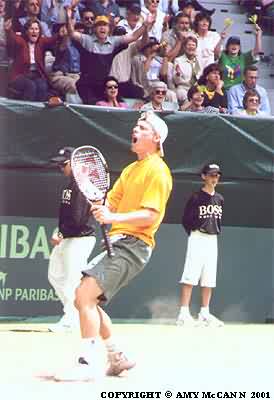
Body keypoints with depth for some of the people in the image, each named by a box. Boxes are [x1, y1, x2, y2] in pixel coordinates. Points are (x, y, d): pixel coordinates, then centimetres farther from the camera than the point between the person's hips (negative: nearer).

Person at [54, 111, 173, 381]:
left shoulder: (157, 171, -9)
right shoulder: (130, 169, 21)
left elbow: (149, 215, -19)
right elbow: (112, 203, 17)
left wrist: (114, 217, -32)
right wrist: (100, 208, -7)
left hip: (134, 244, -10)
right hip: (117, 242, 10)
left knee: (85, 295, -21)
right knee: (83, 300, 11)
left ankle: (89, 365, -20)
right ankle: (117, 358, 21)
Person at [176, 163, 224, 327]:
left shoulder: (220, 199, 11)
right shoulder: (196, 198, -7)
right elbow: (186, 220, -4)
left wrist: (218, 230, 11)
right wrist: (194, 231, -7)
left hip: (213, 240, 6)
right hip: (198, 239, -6)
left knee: (209, 278, 8)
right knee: (190, 276, -11)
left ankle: (205, 313, 14)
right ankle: (184, 313, -13)